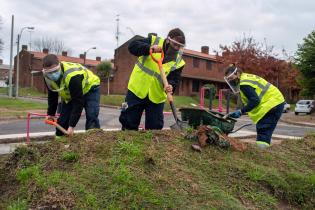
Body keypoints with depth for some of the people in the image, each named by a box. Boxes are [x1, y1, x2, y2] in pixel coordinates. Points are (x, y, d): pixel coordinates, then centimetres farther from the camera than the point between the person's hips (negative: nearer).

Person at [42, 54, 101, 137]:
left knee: (92, 118, -23)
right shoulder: (48, 77, -18)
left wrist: (72, 126, -33)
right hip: (70, 94, 7)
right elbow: (52, 96, 1)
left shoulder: (72, 76, -41)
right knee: (62, 120, 0)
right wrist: (50, 114, 1)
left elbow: (78, 102, -36)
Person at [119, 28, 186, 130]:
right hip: (137, 90, -1)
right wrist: (149, 48, -27)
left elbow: (175, 79, -3)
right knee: (129, 122, 6)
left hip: (156, 96, 2)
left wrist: (171, 86, -27)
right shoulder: (153, 41, -3)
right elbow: (132, 46, -11)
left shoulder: (179, 61, 0)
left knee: (155, 127, 5)